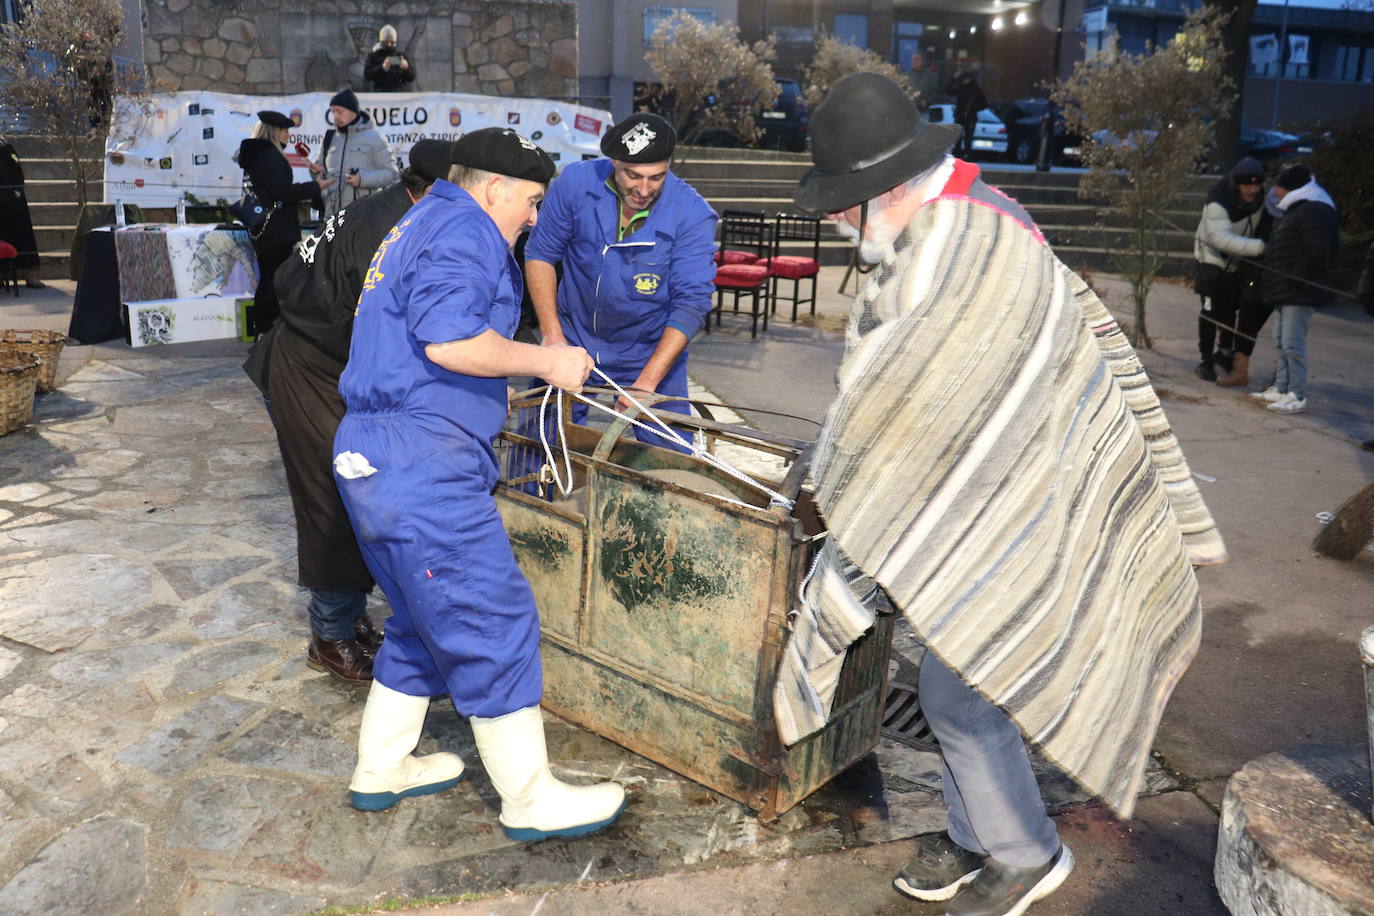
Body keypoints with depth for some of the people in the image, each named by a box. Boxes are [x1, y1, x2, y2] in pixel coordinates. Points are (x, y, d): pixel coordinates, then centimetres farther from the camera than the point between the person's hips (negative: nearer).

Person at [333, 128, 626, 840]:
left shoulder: (420, 224, 25)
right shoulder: (464, 229, -8)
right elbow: (450, 339, -23)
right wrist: (547, 362, -12)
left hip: (371, 455, 11)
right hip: (421, 462, -11)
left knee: (425, 622, 20)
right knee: (494, 622, -3)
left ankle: (381, 769, 32)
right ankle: (530, 799, 8)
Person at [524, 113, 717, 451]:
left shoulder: (694, 215, -19)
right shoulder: (576, 182, -14)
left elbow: (692, 303, -20)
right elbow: (540, 254, -3)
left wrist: (647, 380, -28)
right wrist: (552, 334, -13)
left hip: (652, 353, -1)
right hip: (573, 342, 2)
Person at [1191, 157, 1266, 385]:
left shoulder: (1259, 197, -8)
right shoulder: (1218, 203, -31)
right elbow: (1222, 239, -43)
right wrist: (1260, 247, -51)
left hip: (1239, 262, 6)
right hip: (1214, 258, -6)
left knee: (1232, 308, 16)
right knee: (1212, 310, -7)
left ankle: (1225, 351, 35)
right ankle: (1205, 361, 4)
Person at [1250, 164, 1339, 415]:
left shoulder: (1314, 212, -14)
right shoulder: (1295, 211, 21)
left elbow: (1316, 252, -22)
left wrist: (1293, 280, -21)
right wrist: (1272, 282, 18)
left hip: (1300, 293, -11)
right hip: (1284, 293, 11)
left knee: (1292, 344, -11)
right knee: (1280, 344, 15)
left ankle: (1297, 396, -7)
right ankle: (1281, 389, 23)